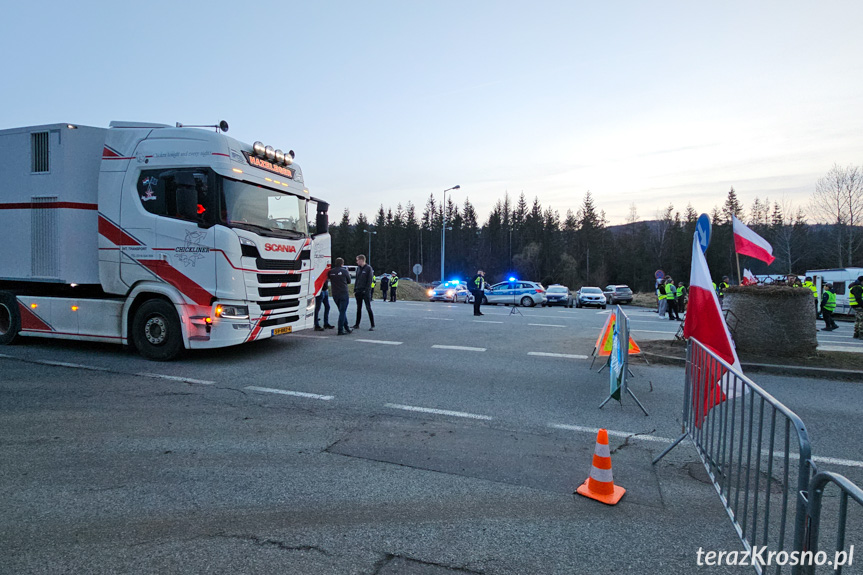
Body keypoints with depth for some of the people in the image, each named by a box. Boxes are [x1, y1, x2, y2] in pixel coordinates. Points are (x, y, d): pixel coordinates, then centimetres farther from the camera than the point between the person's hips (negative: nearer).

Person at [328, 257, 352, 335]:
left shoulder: (331, 272, 2)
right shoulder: (344, 271, -8)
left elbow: (330, 280, 13)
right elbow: (349, 281, 3)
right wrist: (348, 274, 20)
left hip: (335, 295, 5)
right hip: (343, 294, -5)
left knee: (342, 311, 17)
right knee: (342, 312, -1)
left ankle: (347, 328, 24)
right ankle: (340, 330, -4)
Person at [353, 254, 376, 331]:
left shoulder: (368, 268, -6)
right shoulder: (358, 268, 13)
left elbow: (370, 280, -10)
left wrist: (366, 290, -16)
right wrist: (355, 290, 11)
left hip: (366, 292, -6)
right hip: (358, 292, 6)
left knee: (368, 308, -6)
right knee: (359, 308, 11)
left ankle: (372, 326, -2)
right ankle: (357, 325, 18)